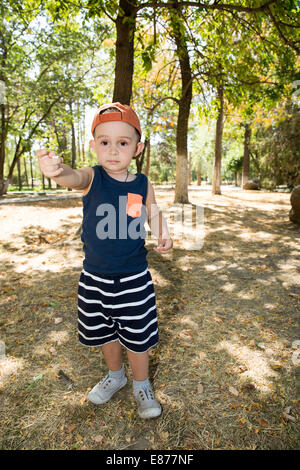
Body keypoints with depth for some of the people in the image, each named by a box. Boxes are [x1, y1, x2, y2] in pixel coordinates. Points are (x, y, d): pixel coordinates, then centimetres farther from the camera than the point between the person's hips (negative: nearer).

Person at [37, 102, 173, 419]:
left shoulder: (143, 184, -5)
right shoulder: (91, 178, -10)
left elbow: (153, 211, 14)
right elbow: (72, 177, -33)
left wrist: (163, 234, -5)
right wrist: (56, 170, -56)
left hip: (135, 279, 0)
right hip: (95, 277, 1)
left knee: (137, 336, 11)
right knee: (105, 333, 21)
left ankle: (141, 385, 41)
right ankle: (115, 375, 50)